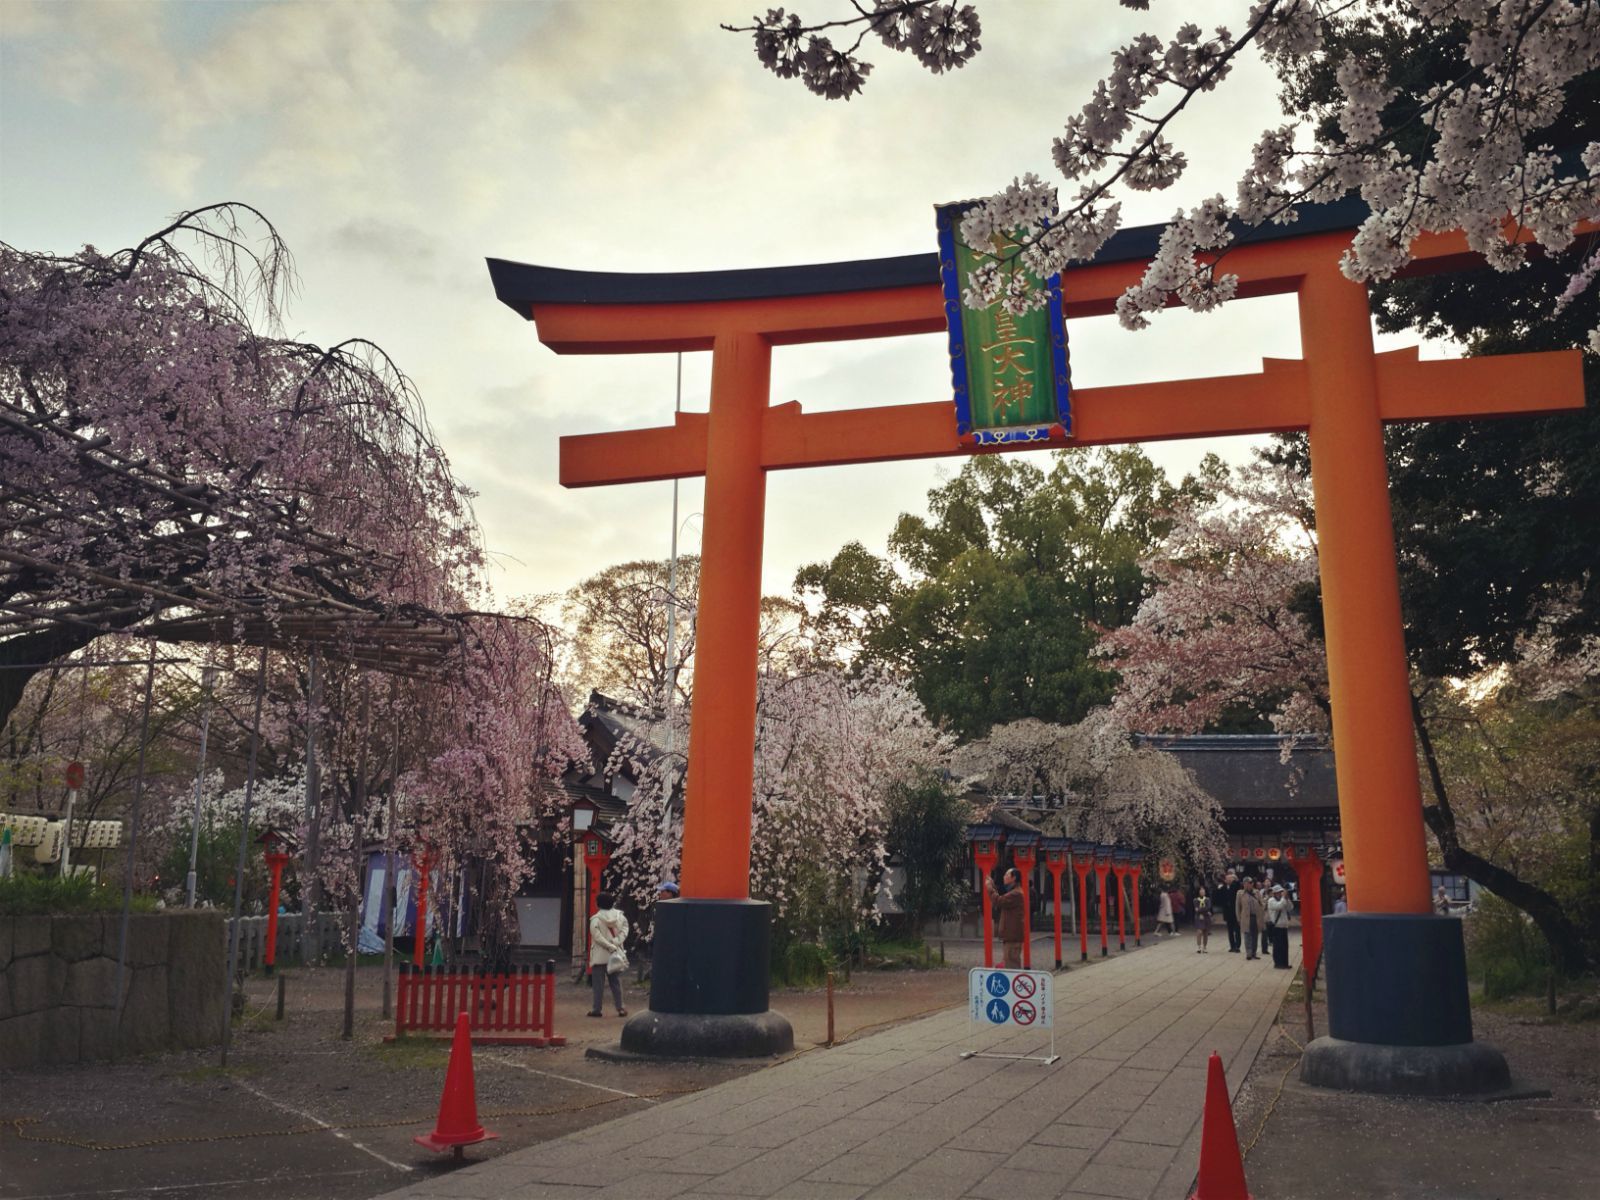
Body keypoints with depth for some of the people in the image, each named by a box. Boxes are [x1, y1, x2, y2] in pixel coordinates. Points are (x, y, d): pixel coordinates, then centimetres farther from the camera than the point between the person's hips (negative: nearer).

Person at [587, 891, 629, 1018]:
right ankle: (620, 1008, 9)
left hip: (600, 956, -4)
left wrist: (610, 946, -15)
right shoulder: (620, 917, 3)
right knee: (616, 982, 10)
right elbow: (624, 931, -5)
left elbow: (597, 936, -18)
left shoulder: (596, 919, -10)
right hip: (615, 955, 4)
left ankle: (597, 1009, 3)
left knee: (599, 983, 3)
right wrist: (615, 944, -11)